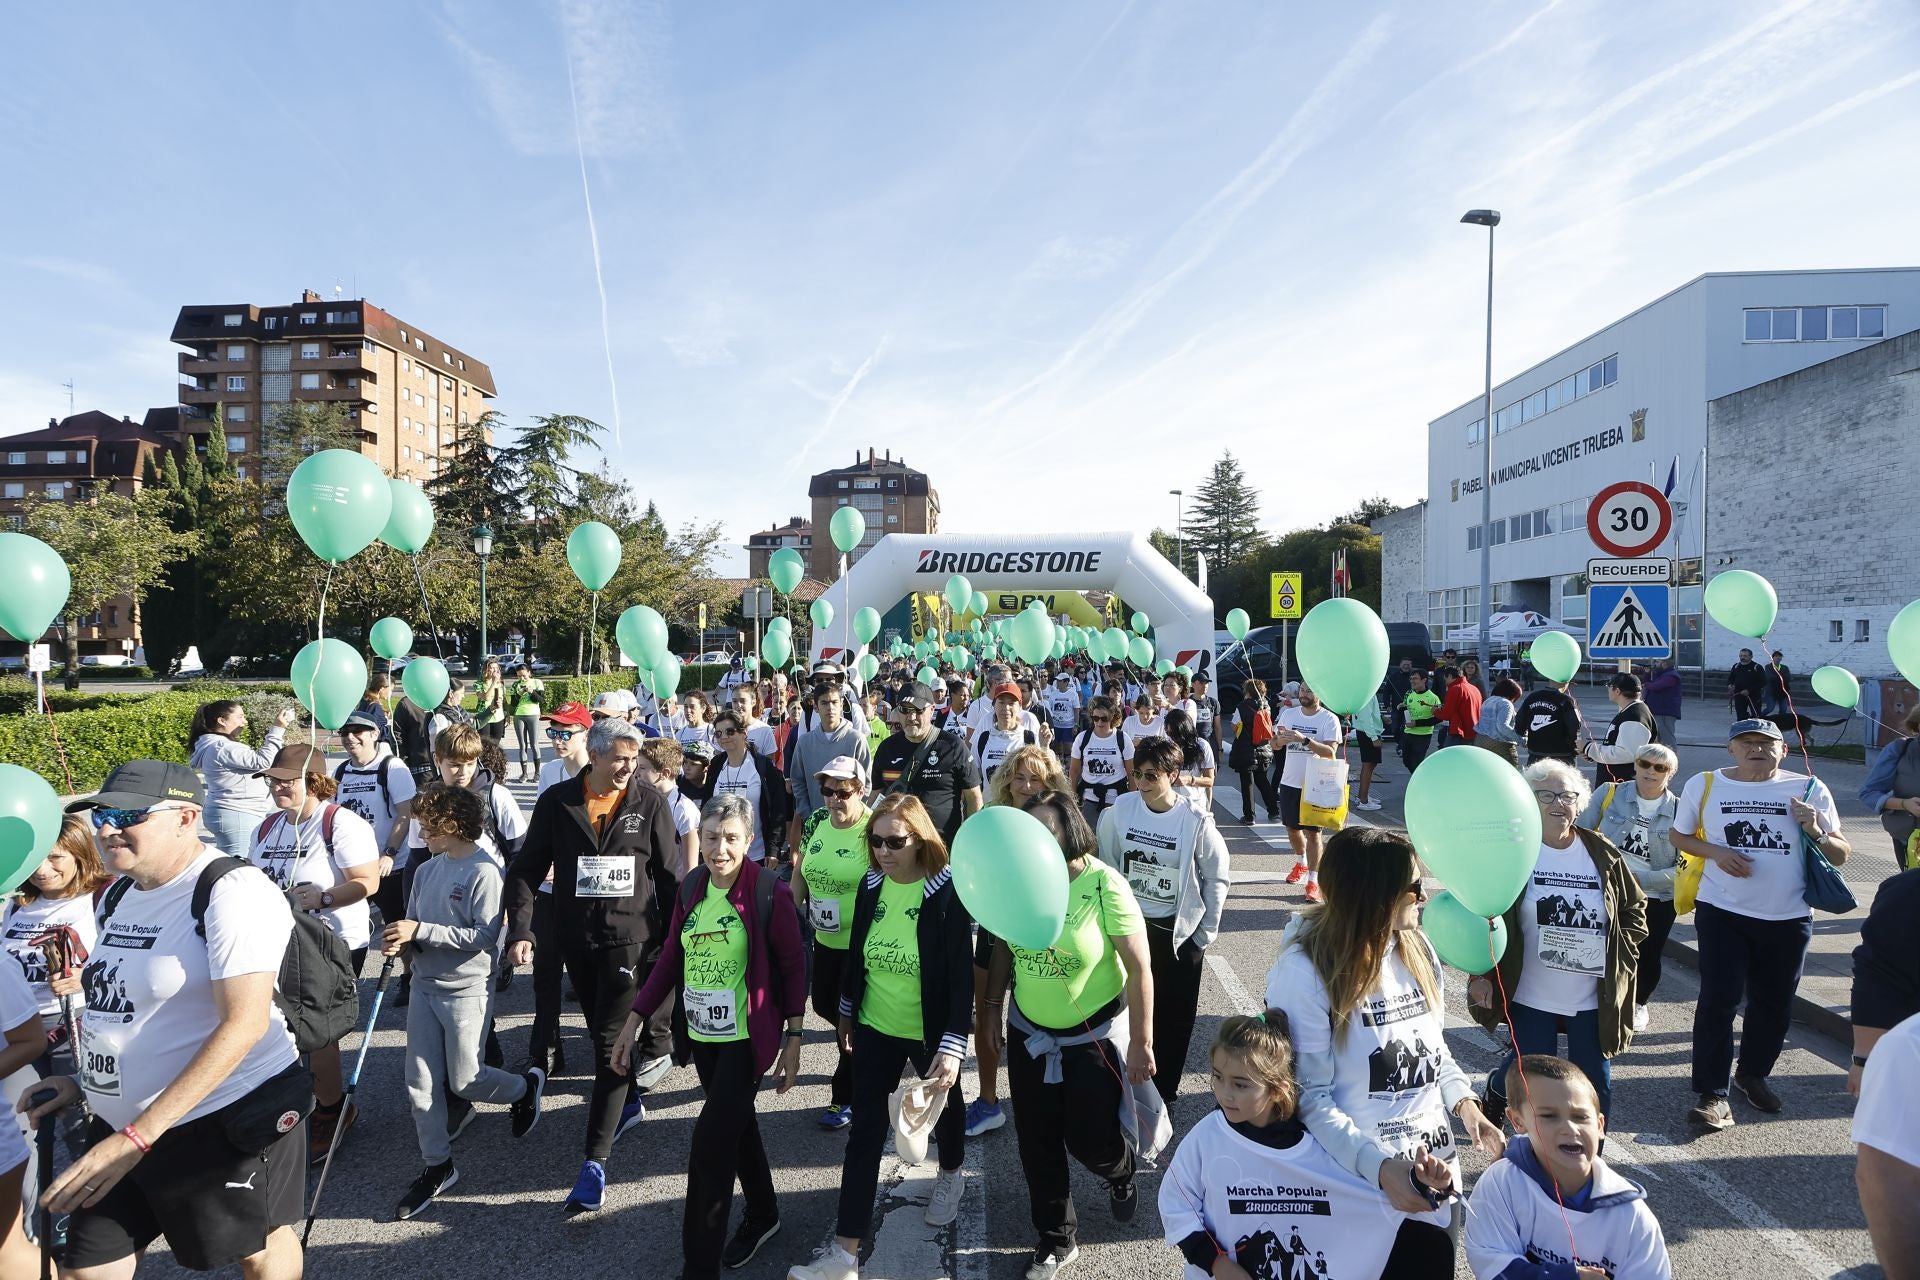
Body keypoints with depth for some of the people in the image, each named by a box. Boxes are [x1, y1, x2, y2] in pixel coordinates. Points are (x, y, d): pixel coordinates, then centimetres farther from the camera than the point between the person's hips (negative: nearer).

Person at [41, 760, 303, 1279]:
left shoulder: (232, 891, -21)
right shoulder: (119, 893, 6)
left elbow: (244, 1023, -27)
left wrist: (136, 1138, -27)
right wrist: (83, 1081, 8)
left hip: (227, 1117, -7)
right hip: (120, 1122, 8)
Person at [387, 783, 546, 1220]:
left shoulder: (484, 872, -17)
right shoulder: (427, 870, 5)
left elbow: (486, 935, -21)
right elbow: (414, 924, 12)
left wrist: (422, 931, -23)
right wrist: (398, 939, -11)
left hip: (465, 991, -6)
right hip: (425, 987, 7)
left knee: (465, 1082, 3)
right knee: (420, 1081, 6)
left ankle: (526, 1086, 33)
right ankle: (437, 1166, 22)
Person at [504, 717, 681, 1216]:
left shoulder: (650, 803, -6)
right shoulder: (557, 801, -3)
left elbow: (670, 875, -1)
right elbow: (526, 869, -1)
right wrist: (520, 930, -13)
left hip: (629, 937, -3)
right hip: (576, 938, 3)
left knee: (611, 1044, -7)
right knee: (603, 1034, 19)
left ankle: (595, 1163, -1)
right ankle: (629, 1103, 44)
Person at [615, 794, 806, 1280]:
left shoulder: (769, 892, -17)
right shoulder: (690, 888, -1)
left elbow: (793, 964, -10)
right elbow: (671, 957, 6)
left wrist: (794, 1036, -9)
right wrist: (635, 1019, 3)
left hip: (748, 1036, -6)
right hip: (702, 1034, 6)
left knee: (711, 1143, -7)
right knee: (737, 1126, 22)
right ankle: (762, 1215, 44)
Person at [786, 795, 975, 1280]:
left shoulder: (948, 893, -21)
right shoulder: (870, 885, -7)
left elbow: (961, 976, -21)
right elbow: (856, 953, 6)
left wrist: (953, 1045, -27)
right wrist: (846, 1012, 14)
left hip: (931, 1033, -3)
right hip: (875, 1029, 3)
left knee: (943, 1108, 22)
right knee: (865, 1132, 4)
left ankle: (950, 1174, 53)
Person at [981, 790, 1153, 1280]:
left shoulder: (1104, 885, -23)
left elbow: (1140, 968, -16)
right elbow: (1004, 947, 5)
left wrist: (1141, 1045, -13)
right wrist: (992, 1009, 9)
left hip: (1094, 1036, -3)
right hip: (1029, 1033, 4)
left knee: (1089, 1139, 8)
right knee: (1037, 1143, 11)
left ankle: (1120, 1173, 46)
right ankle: (1056, 1239, 36)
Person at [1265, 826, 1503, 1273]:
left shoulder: (1417, 948, 0)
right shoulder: (1304, 972, -21)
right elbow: (1309, 1098, -19)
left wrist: (1464, 1102, -1)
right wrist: (1379, 1165, -27)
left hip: (1433, 1168, 6)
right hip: (1358, 1178, -6)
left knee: (1433, 1264, 19)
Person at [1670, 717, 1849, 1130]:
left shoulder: (1809, 790, 0)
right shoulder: (1704, 786, -2)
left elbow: (1841, 855, 5)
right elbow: (1678, 836, 8)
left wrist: (1816, 832, -16)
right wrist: (1716, 851, -11)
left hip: (1788, 918, 2)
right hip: (1722, 913, -2)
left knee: (1773, 1003, 15)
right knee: (1718, 1000, -7)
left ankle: (1753, 1074, 37)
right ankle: (1713, 1095, -1)